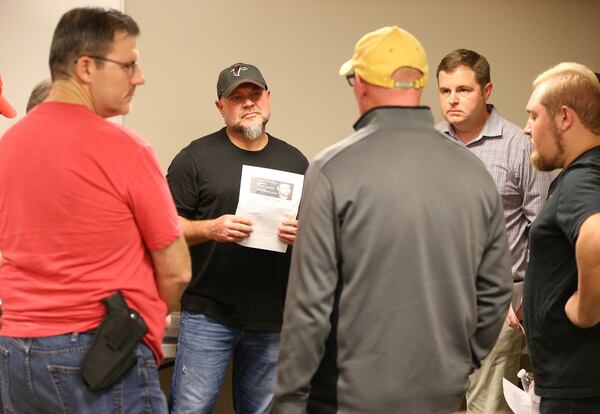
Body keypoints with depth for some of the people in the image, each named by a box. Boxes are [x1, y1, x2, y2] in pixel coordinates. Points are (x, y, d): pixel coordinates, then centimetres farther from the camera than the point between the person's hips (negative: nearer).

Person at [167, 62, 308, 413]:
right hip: (209, 314, -3)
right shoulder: (197, 156, 0)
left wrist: (303, 233, -8)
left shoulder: (294, 160, 11)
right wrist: (210, 229, -20)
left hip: (273, 316, 3)